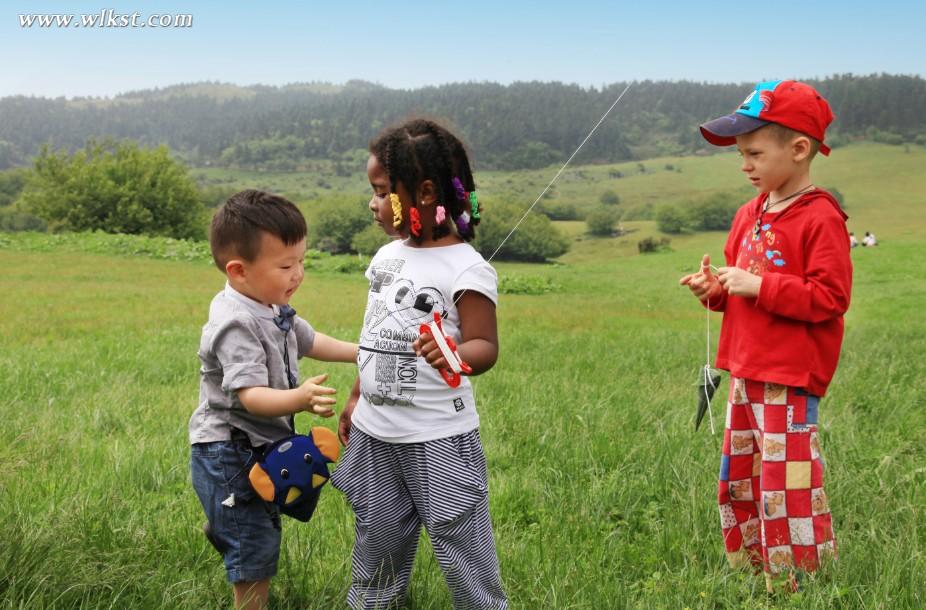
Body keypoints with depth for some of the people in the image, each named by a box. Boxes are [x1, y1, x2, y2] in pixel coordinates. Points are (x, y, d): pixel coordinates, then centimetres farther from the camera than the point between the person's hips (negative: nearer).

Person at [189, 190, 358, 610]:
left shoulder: (273, 309, 4)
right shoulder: (236, 324, -28)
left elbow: (308, 341, 22)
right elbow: (250, 395, -36)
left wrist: (359, 352, 19)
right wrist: (299, 399, -53)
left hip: (260, 447, 10)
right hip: (229, 454, -10)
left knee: (257, 537, 25)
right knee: (255, 545, -1)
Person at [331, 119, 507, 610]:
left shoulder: (466, 269, -16)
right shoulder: (386, 257, 7)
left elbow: (485, 347, -19)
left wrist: (454, 354, -41)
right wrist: (356, 401, 20)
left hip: (438, 439, -7)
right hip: (374, 435, 7)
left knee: (459, 544, 3)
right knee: (377, 540, 19)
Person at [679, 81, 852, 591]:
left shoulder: (820, 218, -14)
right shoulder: (750, 214, 11)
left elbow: (831, 298, -19)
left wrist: (759, 286, -22)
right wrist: (715, 289, 0)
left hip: (790, 380, -9)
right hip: (746, 373, 9)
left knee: (787, 488, -5)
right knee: (737, 482, 16)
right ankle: (751, 575, 31)